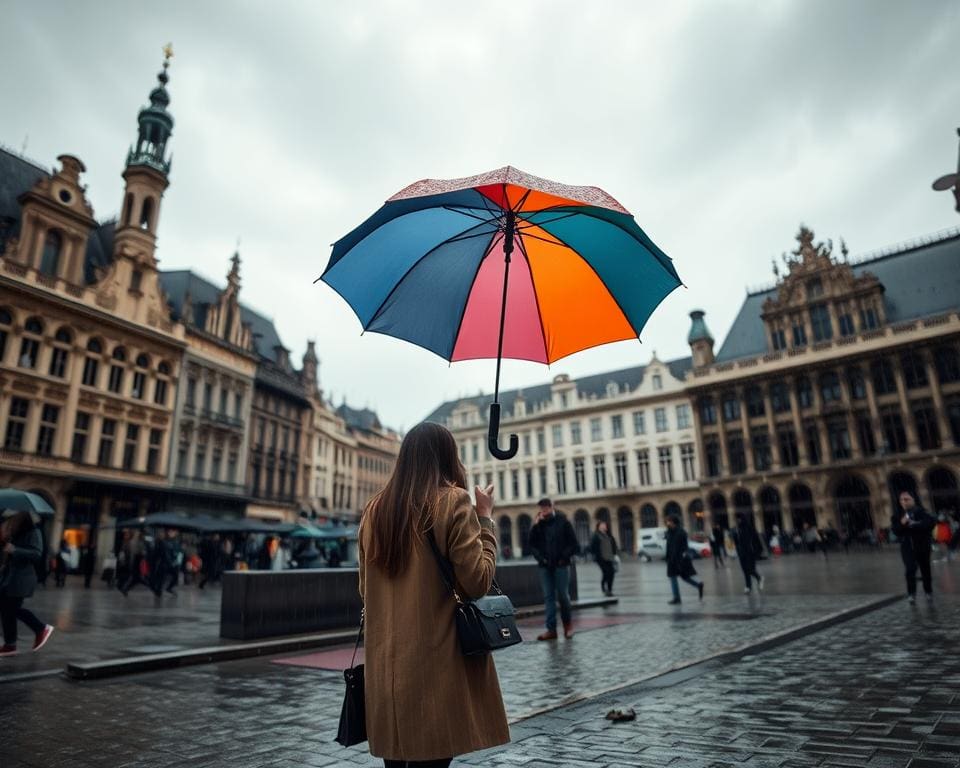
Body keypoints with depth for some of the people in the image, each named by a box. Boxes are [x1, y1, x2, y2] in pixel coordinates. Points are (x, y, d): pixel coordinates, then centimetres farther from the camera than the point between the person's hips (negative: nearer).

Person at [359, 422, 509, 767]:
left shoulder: (374, 510, 7)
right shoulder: (452, 501, -9)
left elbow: (365, 589, 15)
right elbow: (478, 581, -11)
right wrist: (485, 518, -3)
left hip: (384, 668, 6)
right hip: (437, 665, -6)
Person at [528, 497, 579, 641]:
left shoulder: (563, 523, -2)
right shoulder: (538, 525, 6)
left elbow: (574, 545, -4)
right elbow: (531, 544, 4)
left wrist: (564, 557, -10)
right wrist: (539, 557, -11)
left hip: (561, 566, -3)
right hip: (545, 566, 3)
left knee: (563, 596, 2)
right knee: (548, 597, 3)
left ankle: (568, 624, 24)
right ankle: (551, 629, 6)